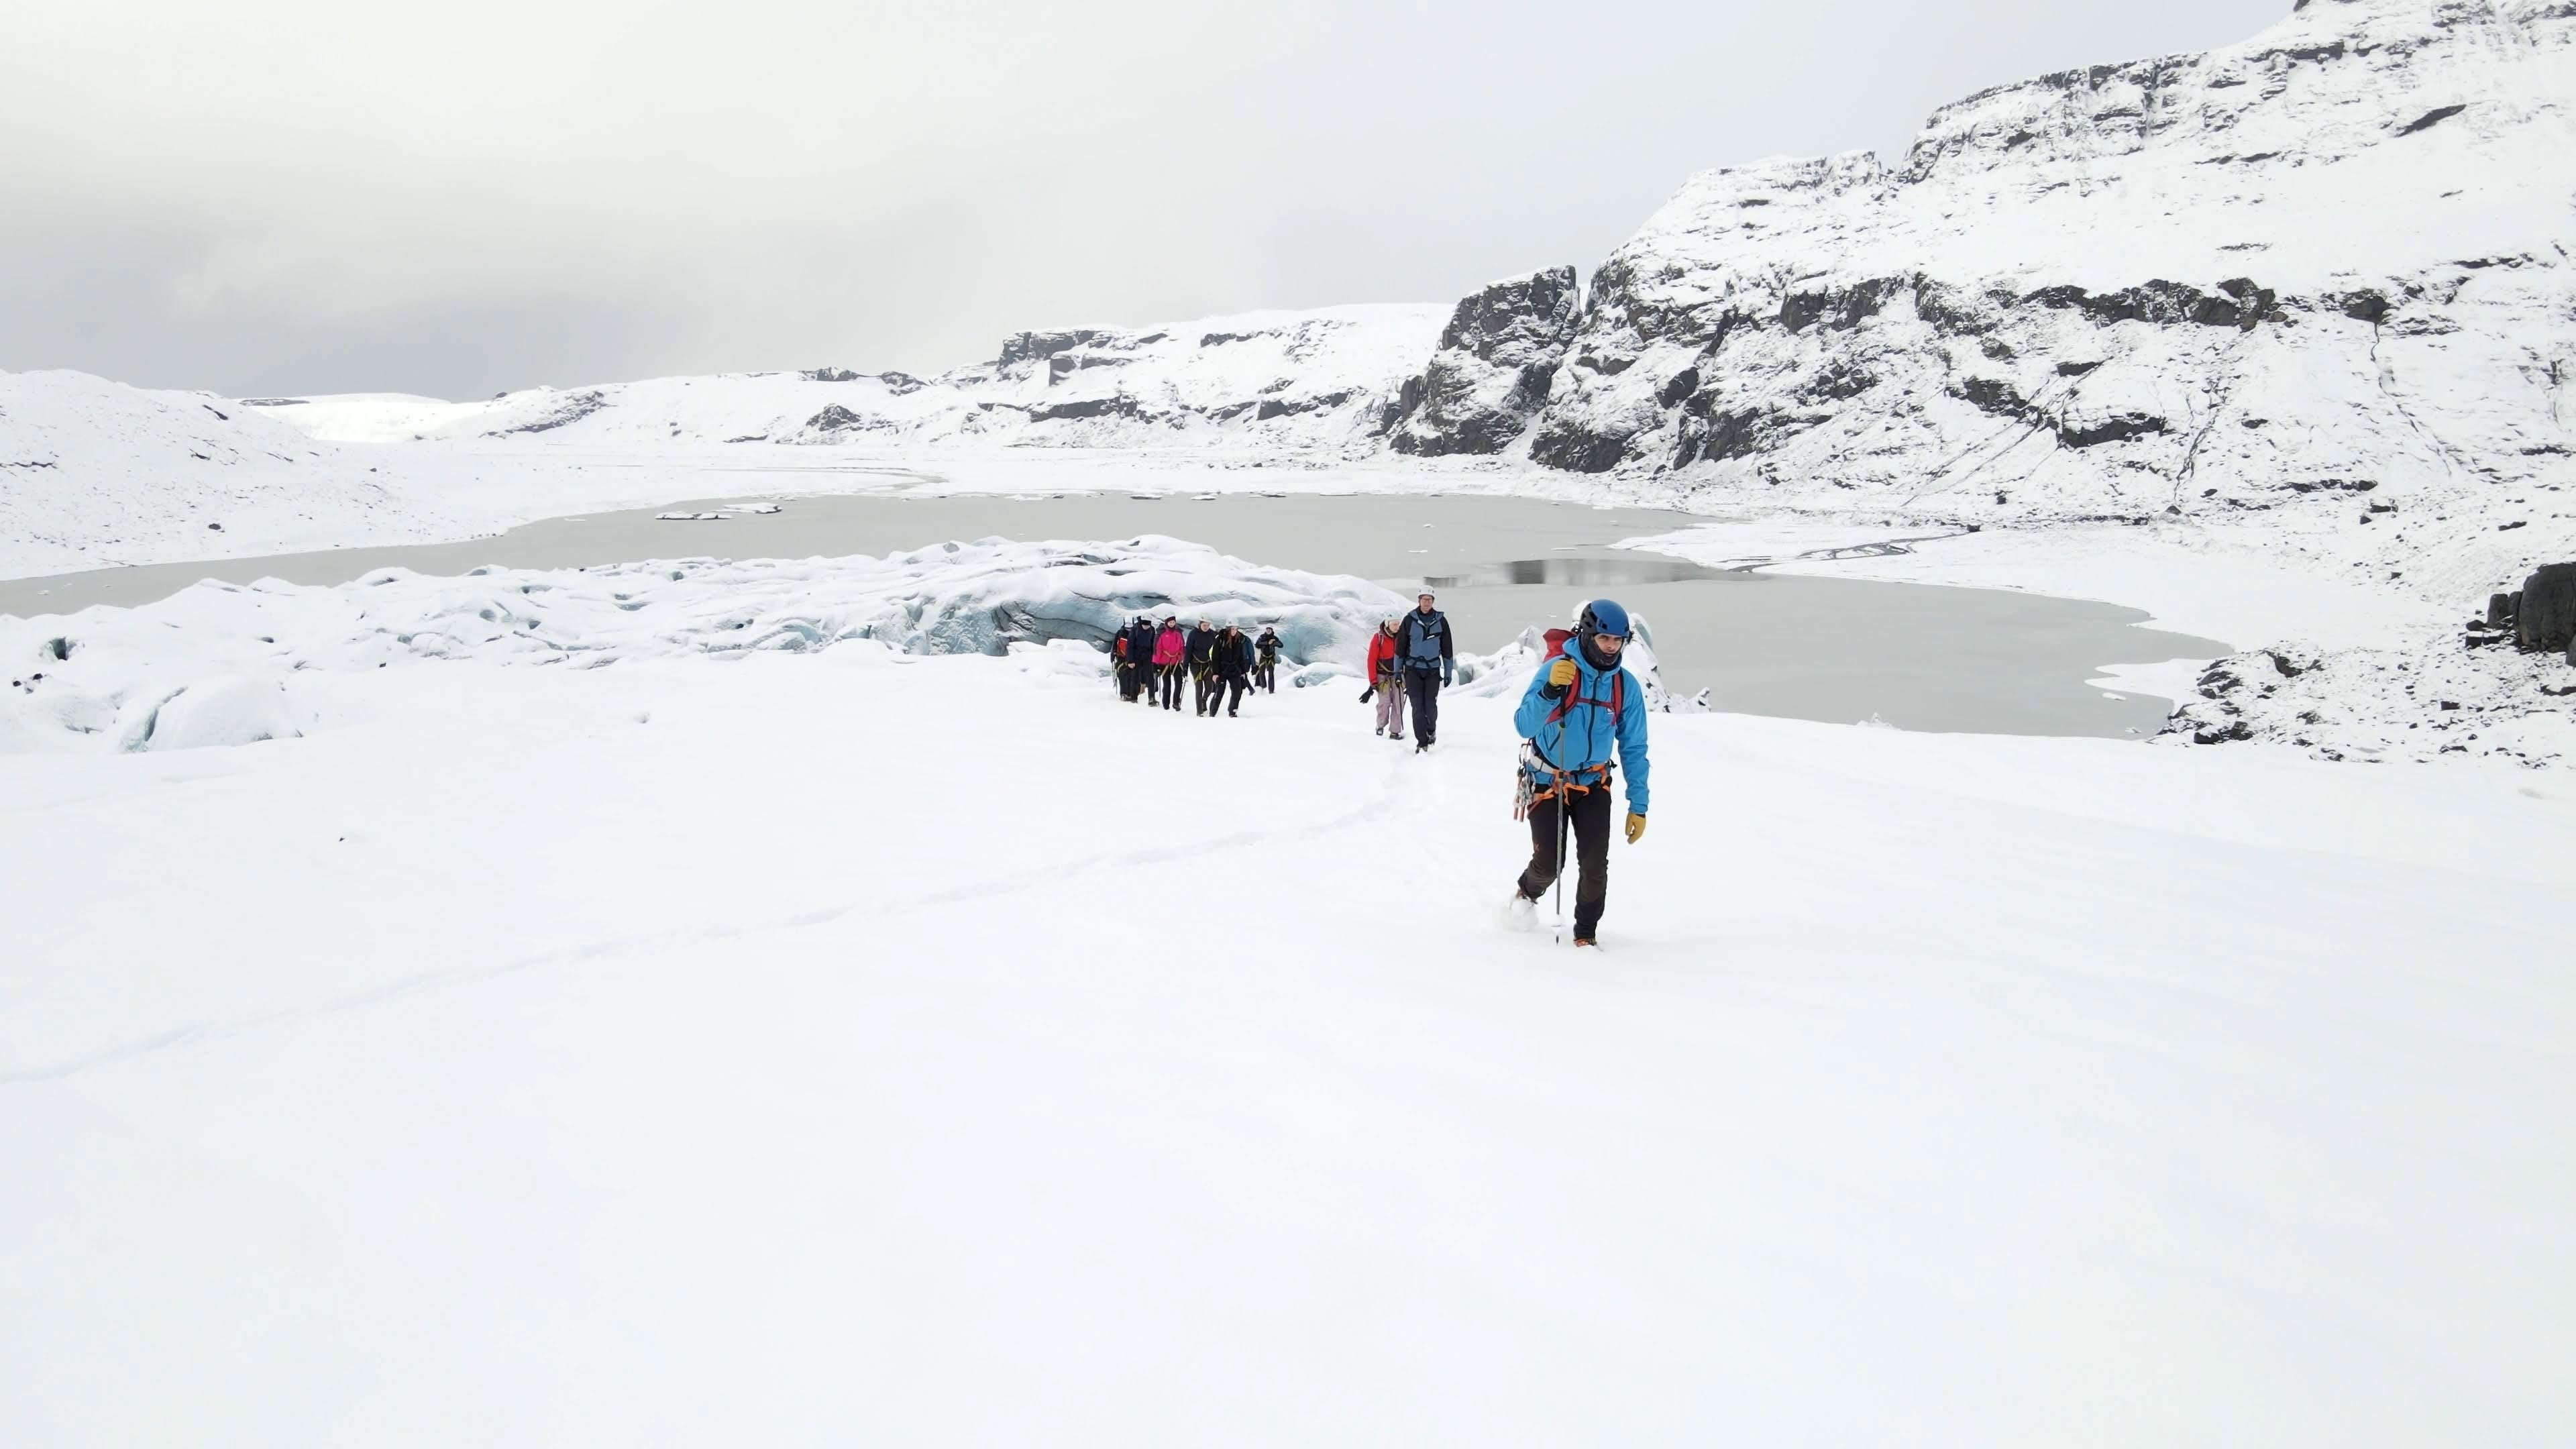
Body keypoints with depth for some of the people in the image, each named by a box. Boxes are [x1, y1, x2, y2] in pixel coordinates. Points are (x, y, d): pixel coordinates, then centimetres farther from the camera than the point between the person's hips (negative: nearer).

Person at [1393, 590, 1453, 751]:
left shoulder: (1441, 621, 2)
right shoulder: (1409, 620, -1)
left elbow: (1447, 648, 9)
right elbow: (1400, 646, 5)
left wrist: (1448, 672, 8)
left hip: (1433, 670, 0)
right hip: (1413, 670, 0)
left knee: (1430, 705, -5)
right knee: (1417, 706, -6)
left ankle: (1431, 729, 26)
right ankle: (1422, 741, 0)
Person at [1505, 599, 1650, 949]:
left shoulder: (1626, 685, -6)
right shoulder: (1555, 669, -18)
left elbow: (1633, 748, 0)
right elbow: (1524, 726, -25)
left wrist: (1638, 806, -2)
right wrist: (1550, 691, -42)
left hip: (1593, 783, 3)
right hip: (1547, 781, -2)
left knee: (1595, 865, -8)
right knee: (1549, 865, -1)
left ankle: (1586, 933, 13)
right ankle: (1527, 893, 34)